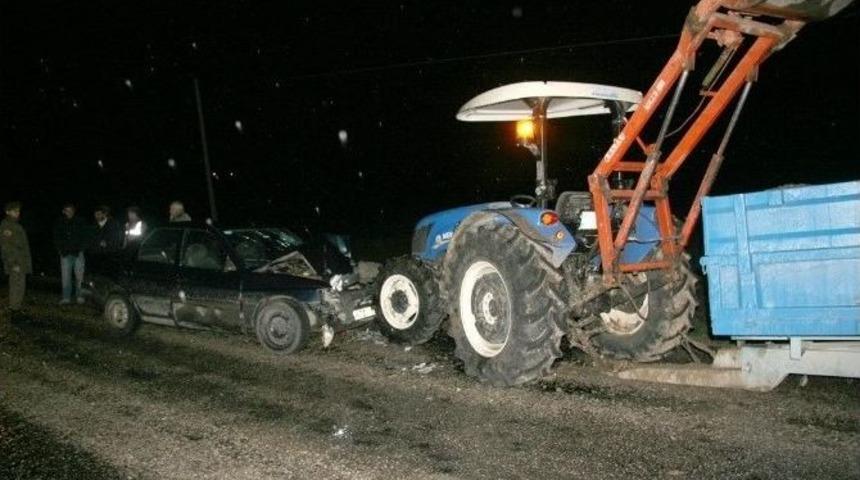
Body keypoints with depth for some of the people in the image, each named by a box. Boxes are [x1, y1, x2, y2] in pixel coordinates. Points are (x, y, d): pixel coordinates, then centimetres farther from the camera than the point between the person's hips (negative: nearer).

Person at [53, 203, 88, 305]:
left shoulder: (79, 223, 4)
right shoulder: (59, 224, 9)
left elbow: (86, 238, 7)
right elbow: (56, 239, 16)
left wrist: (80, 248, -4)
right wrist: (60, 249, 4)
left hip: (78, 253, -2)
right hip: (65, 254, 2)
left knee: (79, 276, -3)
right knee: (65, 277, 0)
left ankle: (80, 296, 3)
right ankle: (66, 298, 2)